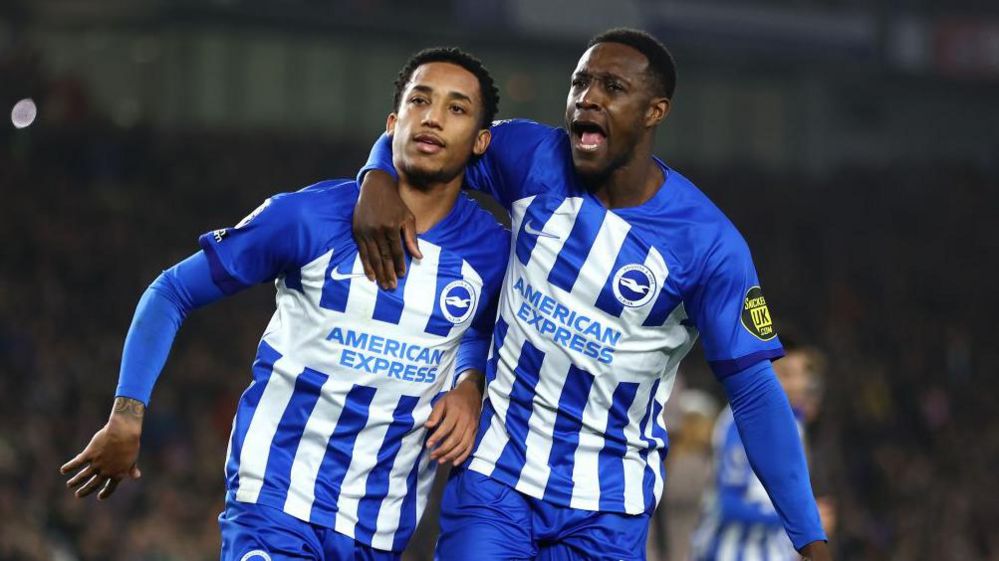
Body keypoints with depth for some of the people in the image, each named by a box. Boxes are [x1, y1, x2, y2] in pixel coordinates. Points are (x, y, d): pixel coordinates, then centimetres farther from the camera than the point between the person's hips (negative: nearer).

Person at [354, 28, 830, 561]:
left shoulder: (707, 243, -14)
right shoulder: (534, 160, -6)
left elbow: (755, 394, -11)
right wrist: (377, 181, -17)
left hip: (608, 507, -2)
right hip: (495, 473, 2)